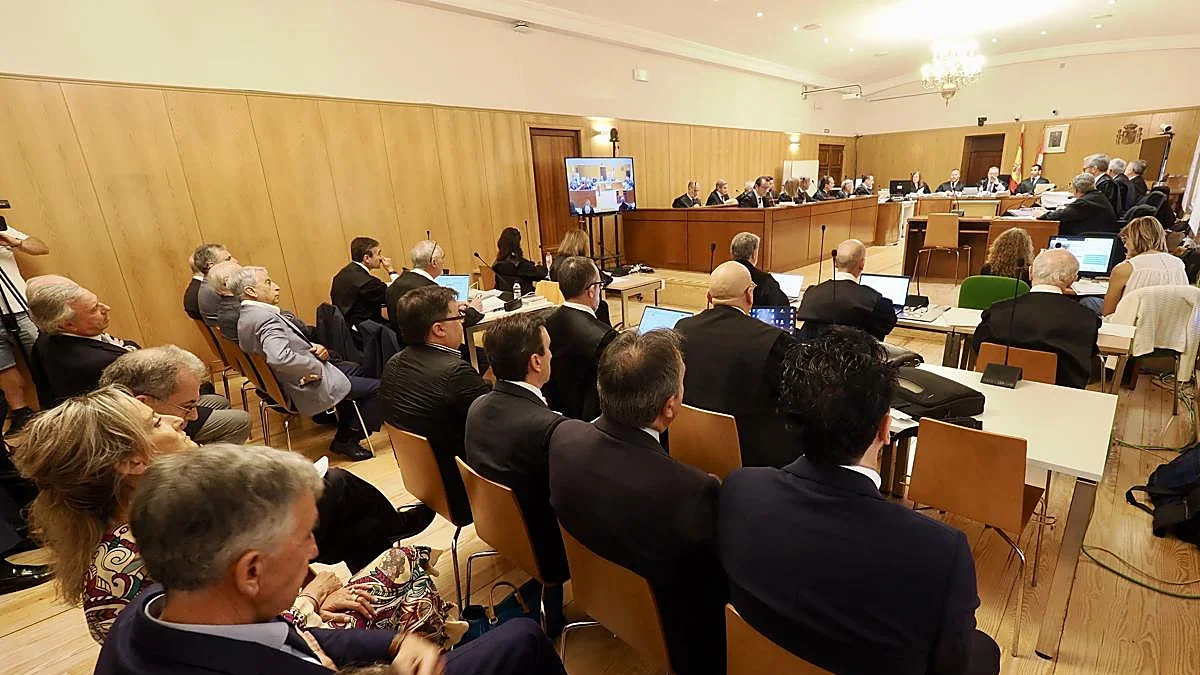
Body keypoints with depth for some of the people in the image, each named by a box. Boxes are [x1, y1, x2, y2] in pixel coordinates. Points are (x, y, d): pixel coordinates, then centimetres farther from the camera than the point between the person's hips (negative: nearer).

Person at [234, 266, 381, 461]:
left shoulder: (246, 316, 7)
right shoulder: (266, 318, -26)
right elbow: (279, 357, -41)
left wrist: (314, 348, -2)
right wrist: (317, 367, -26)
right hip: (307, 389, -11)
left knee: (352, 368, 29)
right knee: (376, 387, -6)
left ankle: (344, 435, 31)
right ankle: (347, 440, 10)